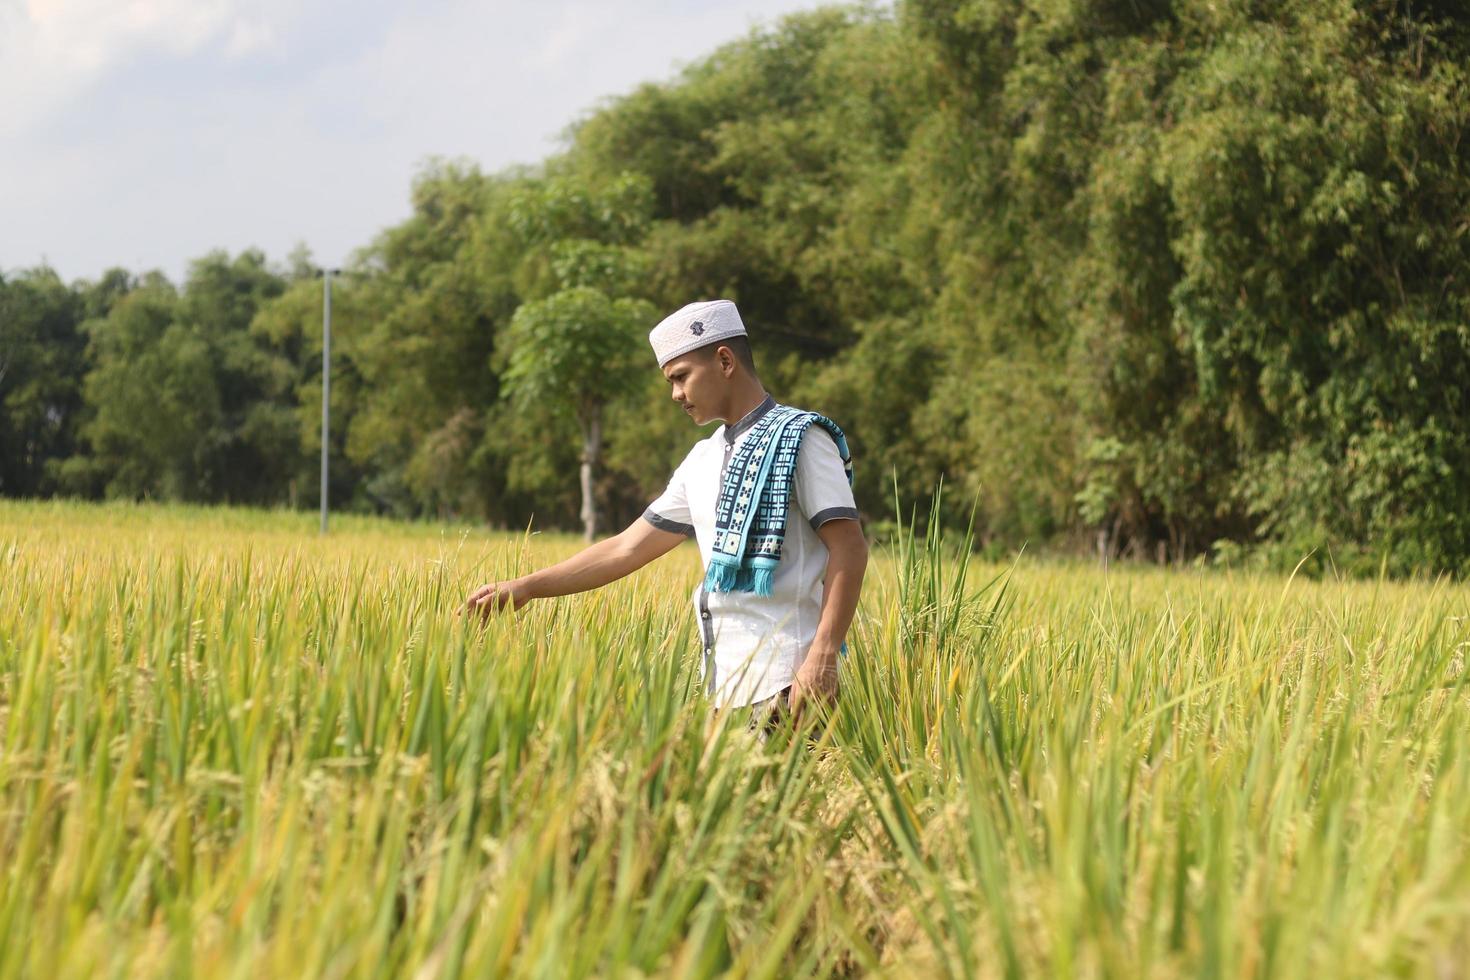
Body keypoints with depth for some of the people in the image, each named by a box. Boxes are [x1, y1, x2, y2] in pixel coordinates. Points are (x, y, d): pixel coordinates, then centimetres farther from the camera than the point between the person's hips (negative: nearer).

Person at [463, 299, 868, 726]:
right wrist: (524, 588, 19)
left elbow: (848, 547, -11)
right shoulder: (703, 460, 20)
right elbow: (628, 548, 23)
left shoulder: (798, 438, -2)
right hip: (726, 687, 7)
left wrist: (823, 657, -20)